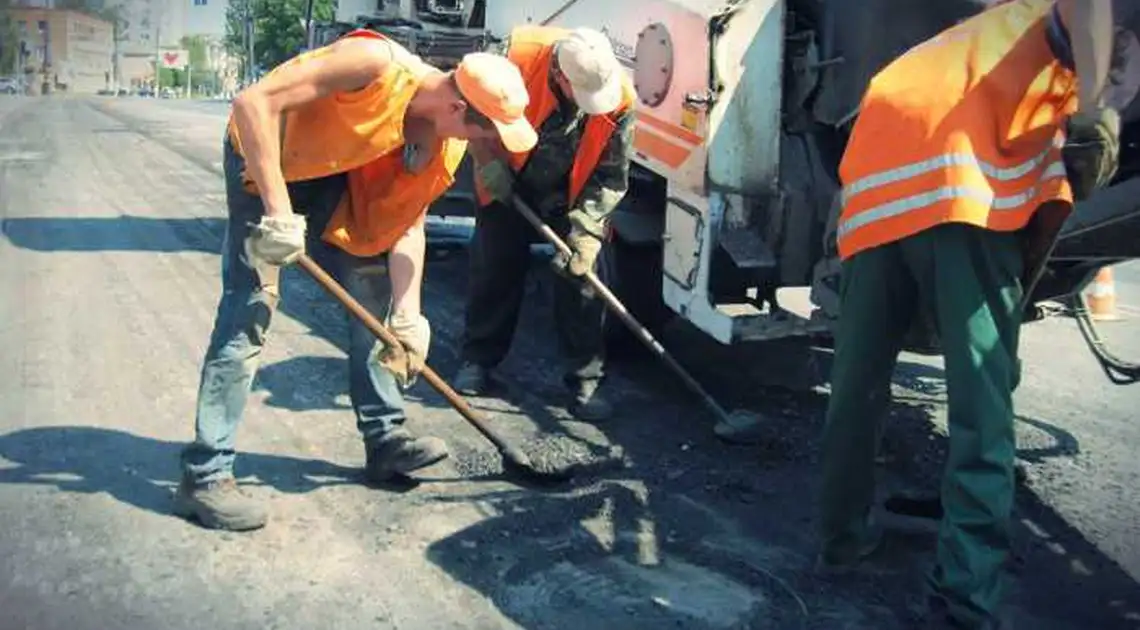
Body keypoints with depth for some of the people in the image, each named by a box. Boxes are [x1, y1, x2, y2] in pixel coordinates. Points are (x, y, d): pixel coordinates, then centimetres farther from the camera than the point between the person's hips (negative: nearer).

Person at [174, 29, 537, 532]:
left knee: (373, 289, 6)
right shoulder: (374, 63, -34)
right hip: (264, 160, -7)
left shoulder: (446, 143, -12)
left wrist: (408, 316, -15)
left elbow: (407, 224, -8)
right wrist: (278, 209, -36)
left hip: (335, 174, 7)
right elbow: (253, 102, -34)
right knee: (248, 314, -13)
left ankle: (385, 438, 18)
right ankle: (204, 475, -4)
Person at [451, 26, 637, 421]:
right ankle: (478, 360, 23)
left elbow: (611, 176, -16)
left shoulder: (619, 99, -25)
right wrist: (489, 163, -17)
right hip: (507, 186, 0)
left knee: (581, 277, -5)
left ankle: (585, 380, 4)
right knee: (493, 272, 6)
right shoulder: (518, 56, -29)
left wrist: (584, 231, -24)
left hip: (572, 199, 0)